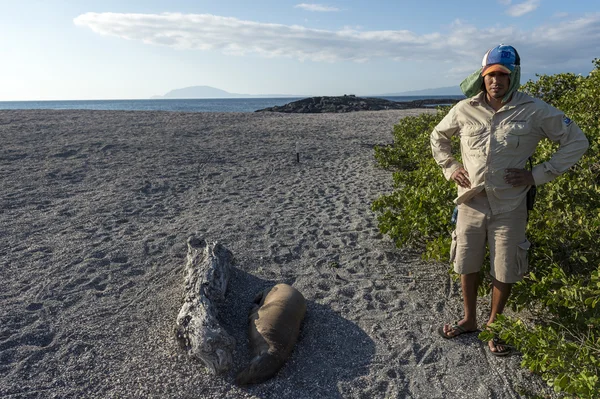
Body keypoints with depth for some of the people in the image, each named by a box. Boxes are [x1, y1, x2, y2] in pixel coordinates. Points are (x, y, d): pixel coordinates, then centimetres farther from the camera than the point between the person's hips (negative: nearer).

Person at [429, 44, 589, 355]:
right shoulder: (465, 109, -1)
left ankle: (494, 324, 34)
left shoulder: (535, 111, -7)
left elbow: (576, 141, 0)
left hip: (509, 207, -2)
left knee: (504, 272, 10)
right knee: (467, 265, 14)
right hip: (471, 203, 2)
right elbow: (438, 137, 16)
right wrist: (450, 168, 4)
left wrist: (538, 175, -7)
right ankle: (469, 320, 35)